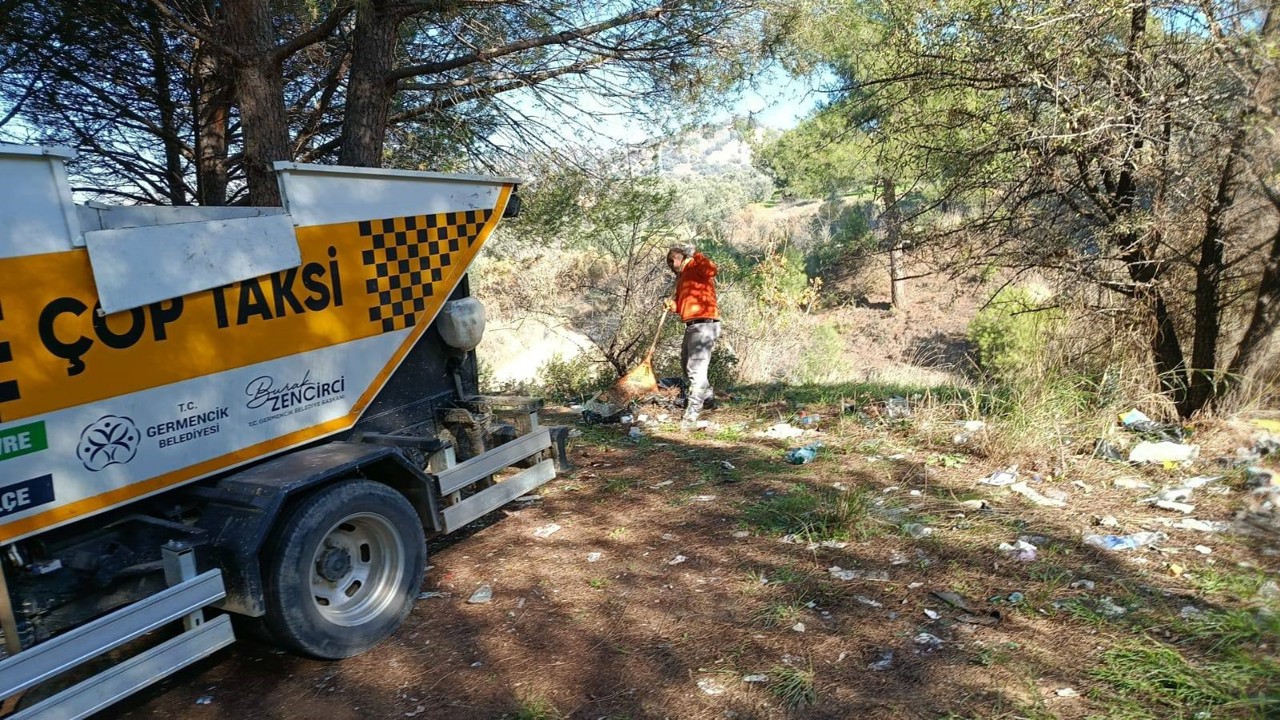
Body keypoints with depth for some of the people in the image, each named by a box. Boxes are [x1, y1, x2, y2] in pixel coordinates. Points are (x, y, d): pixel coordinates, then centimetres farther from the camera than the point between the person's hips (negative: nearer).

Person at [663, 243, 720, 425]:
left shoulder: (696, 267, -7)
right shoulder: (682, 277, 20)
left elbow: (711, 269, -30)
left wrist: (695, 254, -23)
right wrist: (673, 305, 3)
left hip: (704, 325, -11)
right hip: (691, 326, 11)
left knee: (696, 367, -14)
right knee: (687, 363, 25)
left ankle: (692, 410, -14)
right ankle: (707, 395, 43)